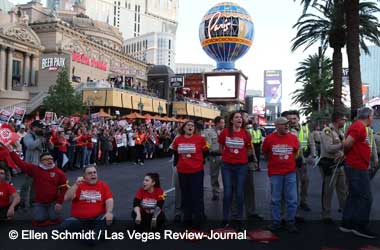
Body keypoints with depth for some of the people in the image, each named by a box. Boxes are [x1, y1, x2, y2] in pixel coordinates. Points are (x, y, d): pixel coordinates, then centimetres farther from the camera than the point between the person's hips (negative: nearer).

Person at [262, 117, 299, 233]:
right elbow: (265, 153, 10)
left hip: (290, 173, 2)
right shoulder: (269, 138, -5)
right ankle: (276, 222, 19)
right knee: (275, 199, 7)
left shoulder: (293, 138, 0)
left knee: (292, 199, 3)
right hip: (275, 173, -1)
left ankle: (290, 222, 16)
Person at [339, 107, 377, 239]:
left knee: (354, 197, 14)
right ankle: (360, 227, 4)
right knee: (365, 197, -3)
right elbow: (347, 143, -24)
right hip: (358, 168, -10)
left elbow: (347, 143, 17)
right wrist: (346, 153, -6)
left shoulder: (359, 126, 16)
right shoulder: (358, 126, -16)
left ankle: (347, 224, 20)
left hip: (356, 167, 10)